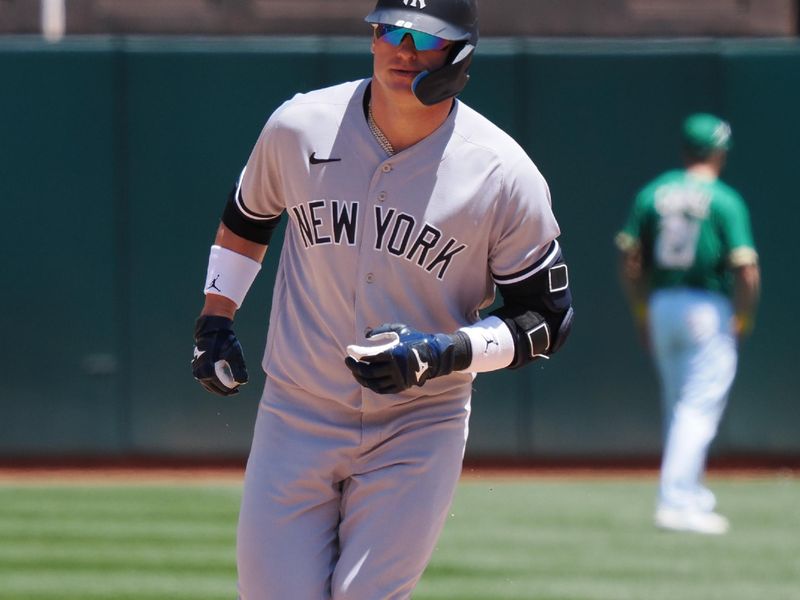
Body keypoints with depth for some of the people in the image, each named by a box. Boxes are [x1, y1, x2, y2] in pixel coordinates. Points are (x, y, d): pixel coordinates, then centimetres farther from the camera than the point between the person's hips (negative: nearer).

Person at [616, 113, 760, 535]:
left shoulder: (652, 194, 5)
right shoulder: (725, 201, -9)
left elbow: (629, 261, 5)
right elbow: (746, 271, -15)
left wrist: (641, 314, 14)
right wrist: (744, 319, -2)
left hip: (661, 307, 6)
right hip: (710, 309, -6)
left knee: (678, 408, 16)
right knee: (699, 408, -5)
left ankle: (692, 498, 23)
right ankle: (677, 503, -13)